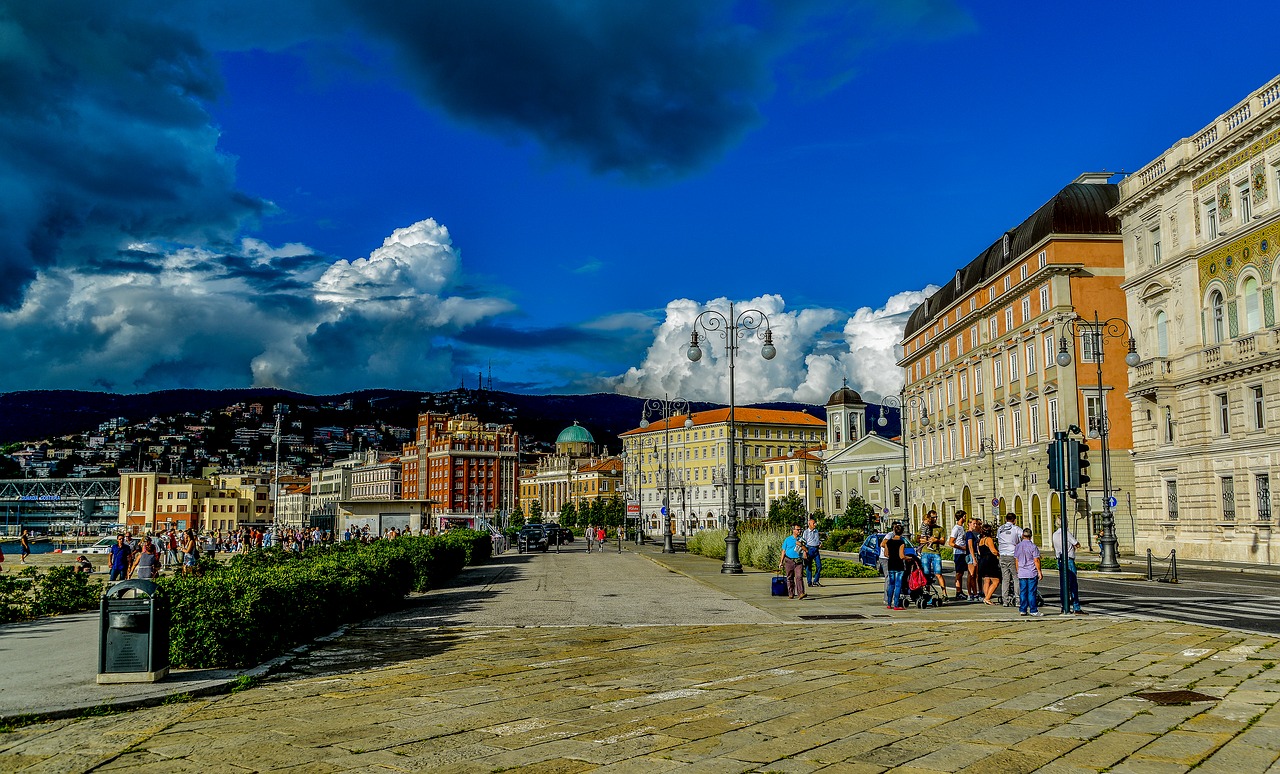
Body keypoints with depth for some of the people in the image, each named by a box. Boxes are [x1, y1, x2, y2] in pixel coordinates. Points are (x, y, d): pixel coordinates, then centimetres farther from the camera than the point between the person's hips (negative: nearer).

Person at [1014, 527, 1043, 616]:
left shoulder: (1018, 546, 6)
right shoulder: (1033, 546, -8)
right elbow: (1036, 560, -9)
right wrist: (1039, 572, -3)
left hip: (1021, 573, 4)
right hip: (1032, 573, -4)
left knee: (1022, 592, 8)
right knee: (1032, 592, -2)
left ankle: (1022, 610, 9)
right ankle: (1033, 610, 0)